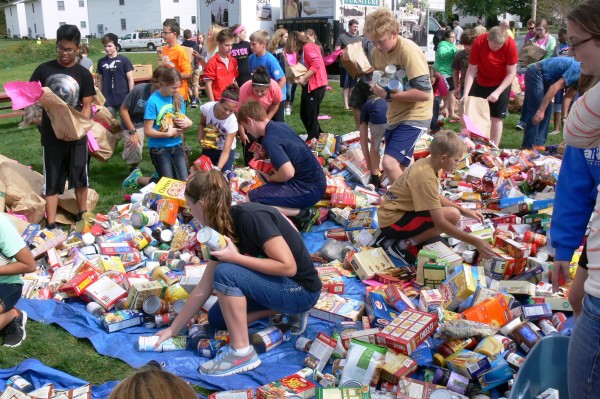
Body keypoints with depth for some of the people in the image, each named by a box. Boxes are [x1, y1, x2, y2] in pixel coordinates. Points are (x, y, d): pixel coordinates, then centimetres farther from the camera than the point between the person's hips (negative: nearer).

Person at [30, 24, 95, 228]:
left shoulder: (83, 74, 0)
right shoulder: (44, 69, 2)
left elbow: (87, 106, -2)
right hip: (51, 135, 0)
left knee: (80, 176, 10)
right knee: (51, 179, 4)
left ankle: (82, 216, 28)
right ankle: (51, 224, 9)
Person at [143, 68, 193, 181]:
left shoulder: (178, 98, 0)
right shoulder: (153, 101, -16)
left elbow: (183, 119, 10)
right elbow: (147, 131, -15)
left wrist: (187, 123, -13)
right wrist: (168, 134, -21)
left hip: (176, 146, 5)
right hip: (159, 148, -5)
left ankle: (160, 173, 31)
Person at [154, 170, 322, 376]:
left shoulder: (250, 216, -25)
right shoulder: (222, 232, 0)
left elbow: (288, 266, -28)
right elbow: (202, 290, 6)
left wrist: (236, 257, -25)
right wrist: (173, 329, 9)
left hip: (301, 290, -9)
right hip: (276, 283, 9)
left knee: (226, 273, -25)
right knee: (216, 318, 12)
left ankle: (242, 353, -12)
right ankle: (288, 312, 13)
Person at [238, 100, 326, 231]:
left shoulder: (269, 139, -21)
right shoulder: (280, 125, 8)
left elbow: (288, 173, -30)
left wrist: (270, 178, -9)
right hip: (313, 180, 10)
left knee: (251, 200, -14)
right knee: (262, 172, 26)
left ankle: (302, 214, -8)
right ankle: (298, 207, 10)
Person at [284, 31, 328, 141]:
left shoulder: (308, 48, -12)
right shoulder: (303, 50, 18)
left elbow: (316, 65, -23)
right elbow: (305, 66, 13)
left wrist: (303, 78, -25)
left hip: (316, 85, -10)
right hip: (307, 85, 10)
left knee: (311, 114, -5)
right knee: (304, 113, 12)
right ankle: (317, 135, 24)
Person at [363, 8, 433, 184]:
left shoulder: (409, 51, -22)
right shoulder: (377, 52, 0)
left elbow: (424, 93, -28)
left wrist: (388, 95, -24)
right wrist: (375, 86, -5)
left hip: (415, 116, -8)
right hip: (394, 115, 8)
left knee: (389, 163, -21)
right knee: (401, 165, 19)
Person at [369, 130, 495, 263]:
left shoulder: (426, 163, 1)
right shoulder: (426, 178, -25)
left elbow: (436, 197, 19)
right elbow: (440, 223, -28)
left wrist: (463, 211, 10)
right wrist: (476, 242, -25)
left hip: (393, 212, 10)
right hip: (393, 220, -10)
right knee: (452, 215, -19)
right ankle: (403, 245, -8)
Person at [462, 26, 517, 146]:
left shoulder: (510, 44, -25)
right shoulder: (478, 42, -23)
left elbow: (512, 73, -19)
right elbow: (471, 70, -20)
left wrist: (497, 92, -29)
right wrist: (466, 93, -28)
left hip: (501, 84, -1)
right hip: (481, 83, 2)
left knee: (496, 118, -1)